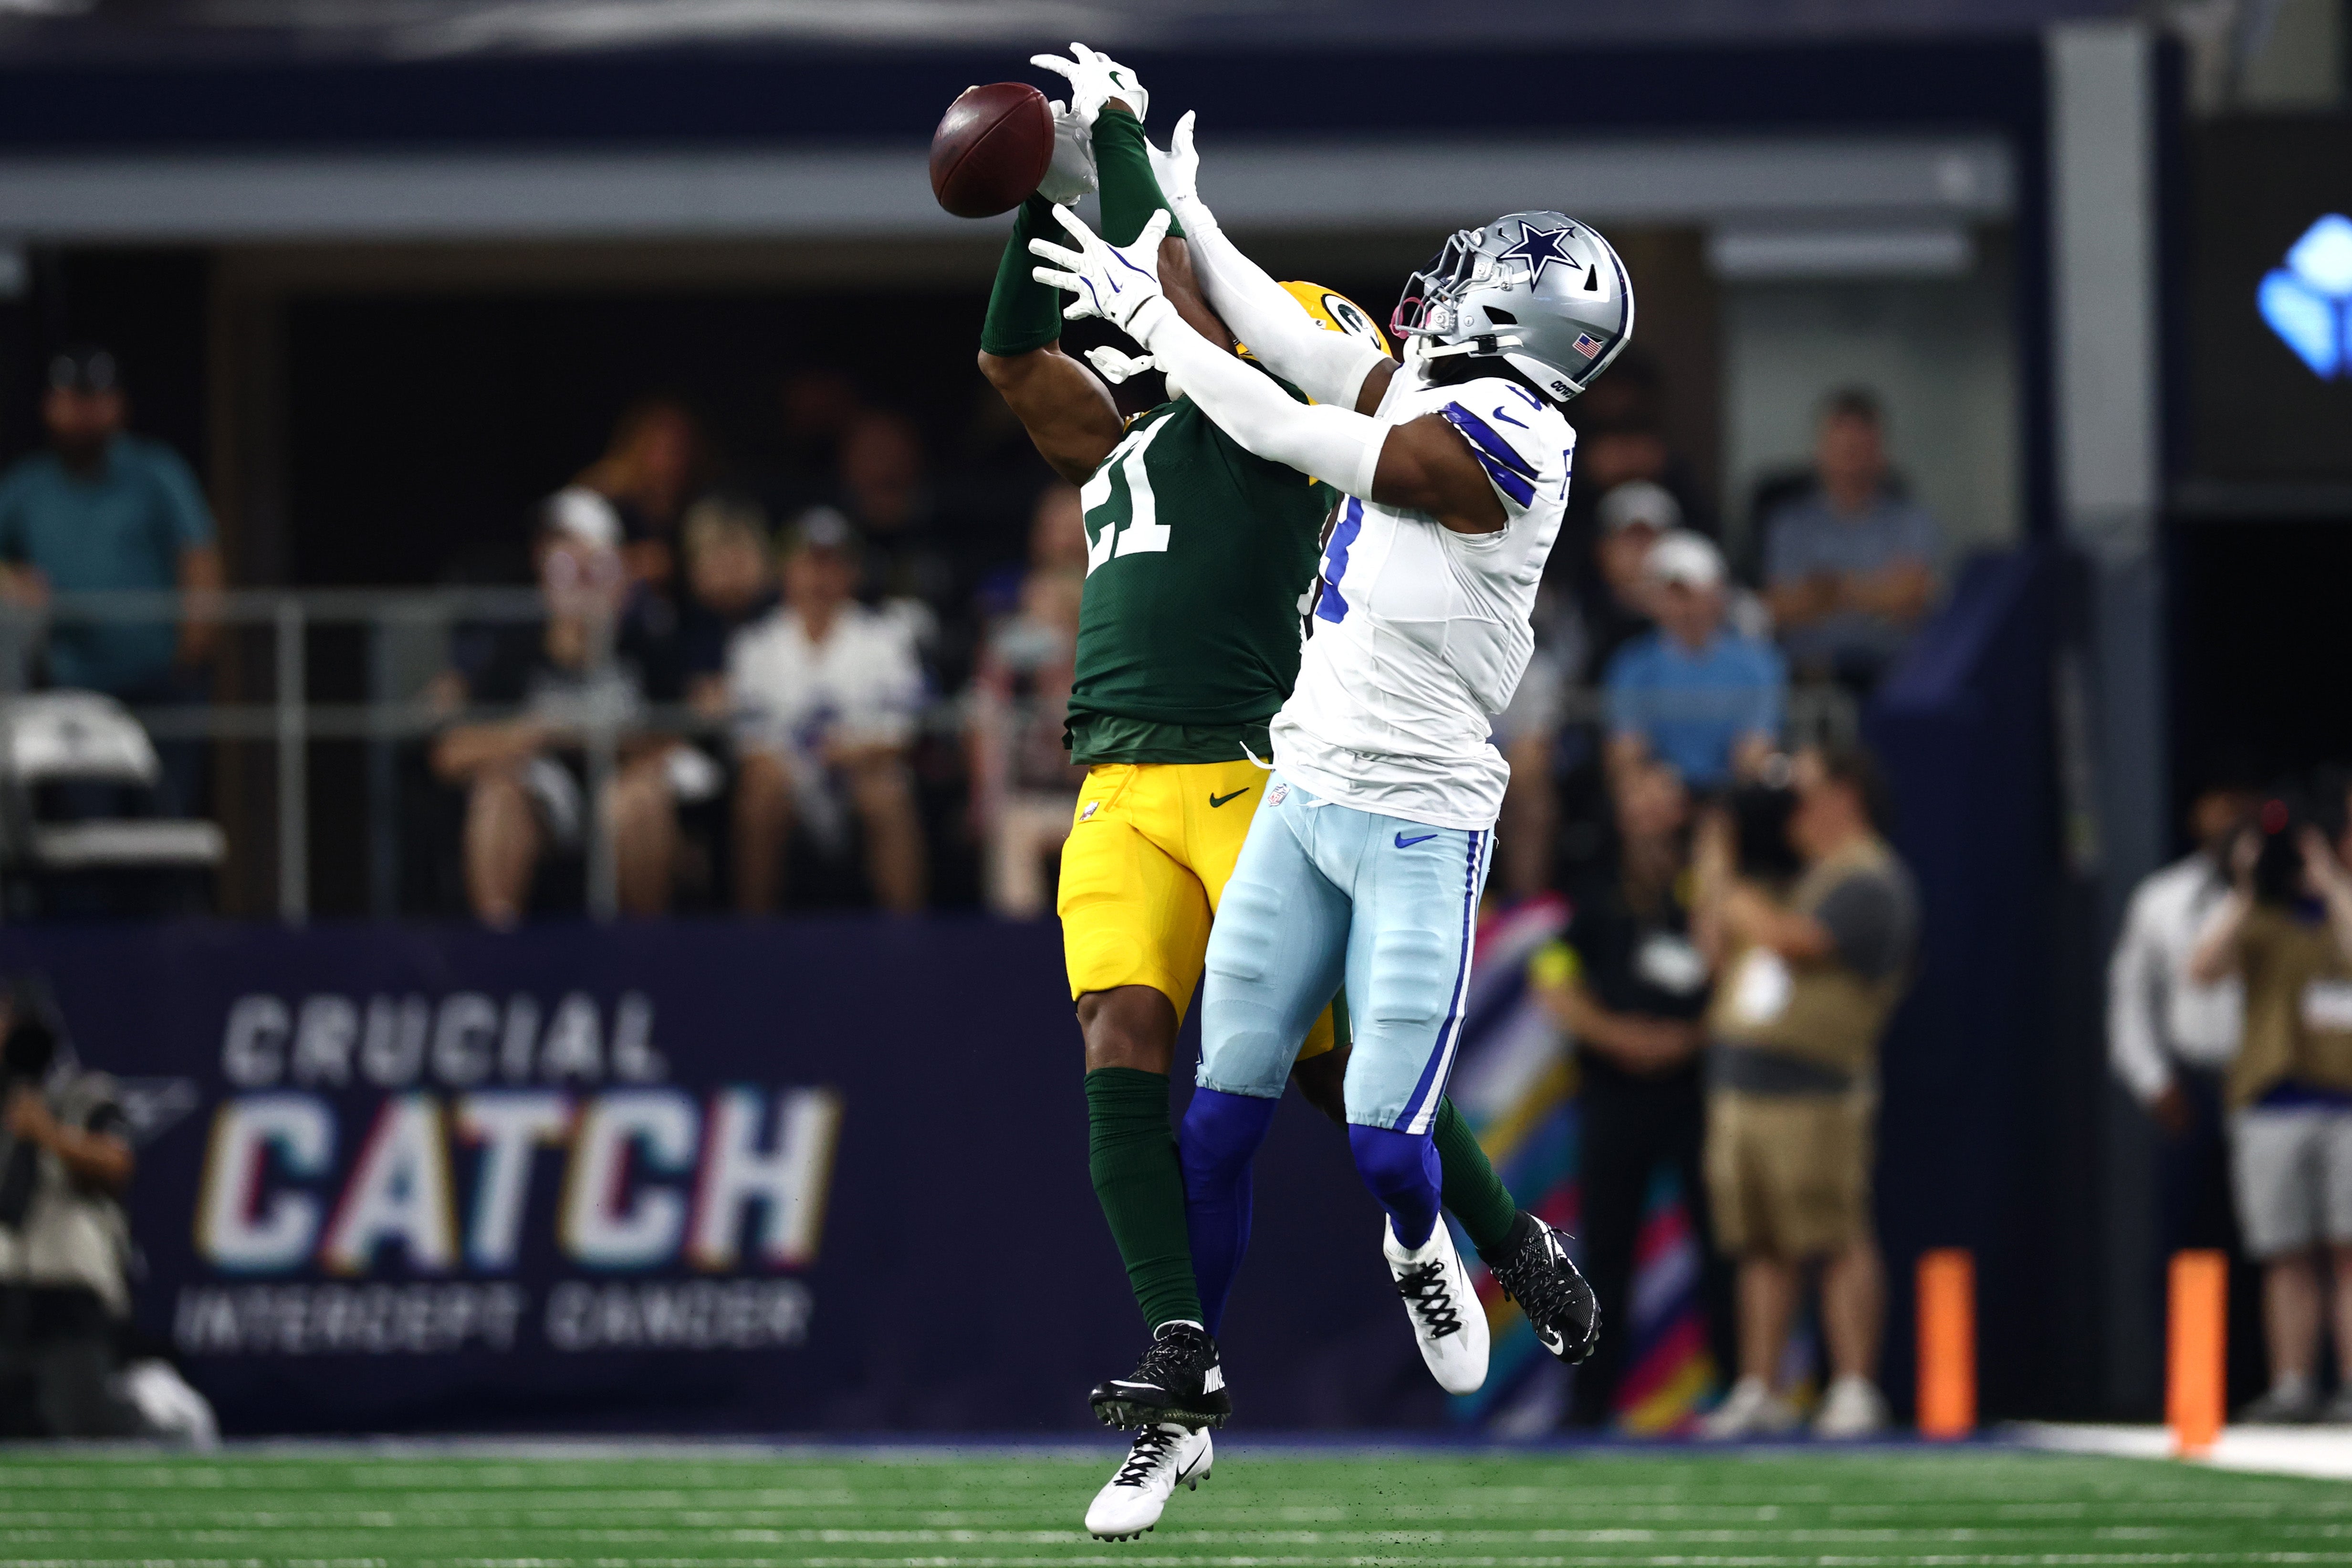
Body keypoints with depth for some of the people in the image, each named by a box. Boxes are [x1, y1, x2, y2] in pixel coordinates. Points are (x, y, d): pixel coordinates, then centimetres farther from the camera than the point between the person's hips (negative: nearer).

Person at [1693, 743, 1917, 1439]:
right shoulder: (1797, 877, 22)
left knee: (1840, 1244, -8)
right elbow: (1717, 948, 25)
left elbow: (1788, 937, -19)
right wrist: (1717, 870, 15)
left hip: (1815, 1089, -9)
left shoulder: (1868, 882, -6)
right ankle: (1760, 1391, 11)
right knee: (1762, 1249, 9)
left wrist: (1726, 885, -4)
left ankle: (1855, 1390, -8)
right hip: (1742, 1086, 9)